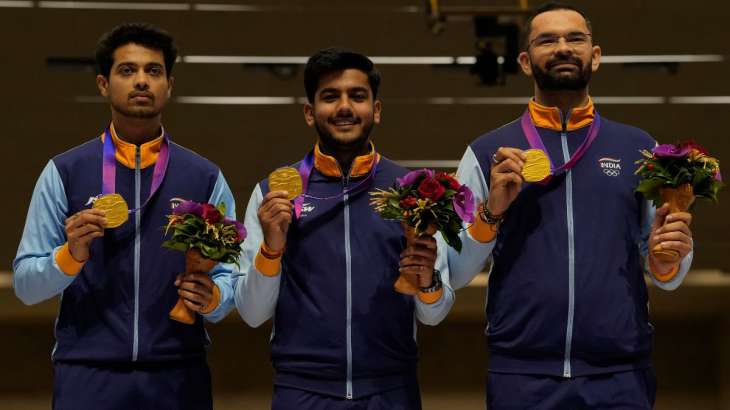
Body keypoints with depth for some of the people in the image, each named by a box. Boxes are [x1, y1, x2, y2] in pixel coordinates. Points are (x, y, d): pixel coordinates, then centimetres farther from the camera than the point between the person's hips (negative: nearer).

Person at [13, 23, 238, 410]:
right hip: (87, 377, -1)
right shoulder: (64, 173, 4)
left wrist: (212, 297, -16)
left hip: (178, 377, 1)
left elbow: (230, 277, 5)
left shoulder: (205, 178, 7)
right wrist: (71, 255, -15)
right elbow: (25, 284, 3)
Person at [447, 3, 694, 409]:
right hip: (520, 376, -1)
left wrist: (668, 256, -11)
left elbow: (667, 277, 11)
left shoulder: (640, 148, 9)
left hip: (621, 377, 1)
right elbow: (454, 274, 3)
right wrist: (491, 211, -12)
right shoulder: (487, 153, 5)